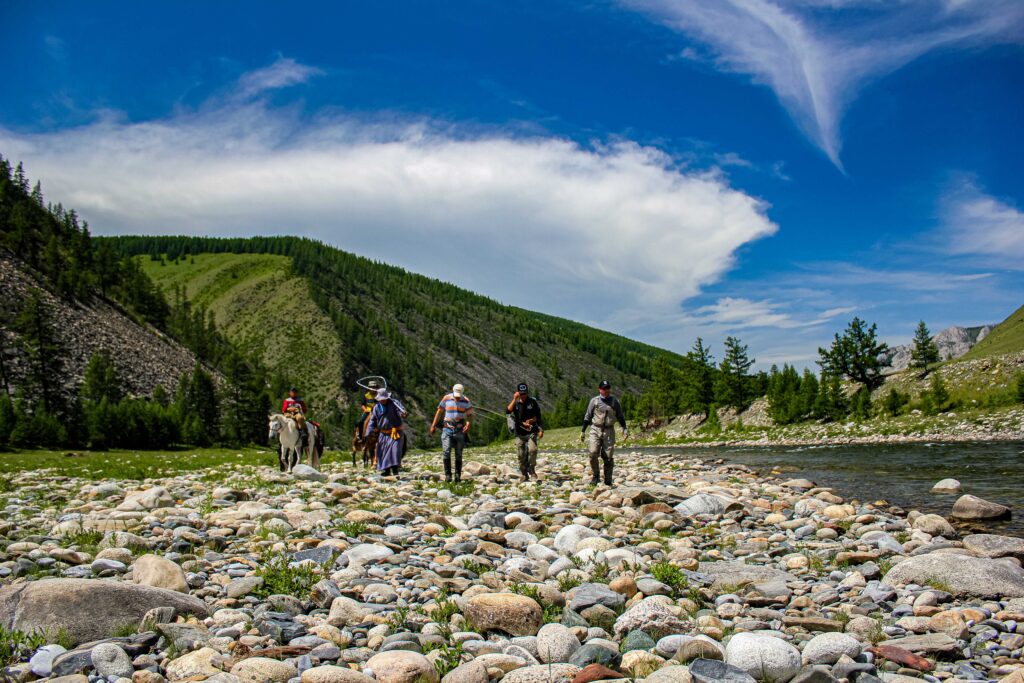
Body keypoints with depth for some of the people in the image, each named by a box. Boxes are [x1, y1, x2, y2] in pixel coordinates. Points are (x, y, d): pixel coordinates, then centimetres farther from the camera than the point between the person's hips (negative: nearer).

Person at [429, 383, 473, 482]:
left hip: (460, 429, 0)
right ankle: (447, 475, -7)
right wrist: (433, 425, 7)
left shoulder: (466, 401, -1)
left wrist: (468, 425, -19)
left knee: (459, 454, 2)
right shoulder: (446, 399, -1)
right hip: (448, 428, 0)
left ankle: (458, 476, 10)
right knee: (447, 452, -13)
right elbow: (439, 411, 8)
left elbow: (470, 415, 1)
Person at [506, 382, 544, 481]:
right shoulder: (515, 403, 4)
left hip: (531, 432, -1)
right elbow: (508, 411, -15)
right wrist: (514, 399, -19)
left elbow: (539, 416, 9)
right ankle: (524, 475, 14)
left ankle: (532, 469, -1)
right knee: (521, 455, 1)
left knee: (532, 449, -22)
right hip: (520, 433, 1)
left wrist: (541, 430, 4)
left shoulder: (532, 402, 3)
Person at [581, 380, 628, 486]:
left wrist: (625, 429, 3)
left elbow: (620, 416, 14)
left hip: (609, 431, 1)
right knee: (593, 453, -16)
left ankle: (608, 480, 9)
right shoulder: (594, 401, 4)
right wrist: (583, 431, 7)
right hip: (595, 430, -1)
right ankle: (596, 475, 0)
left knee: (608, 457, -1)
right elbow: (587, 417, 9)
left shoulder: (615, 401, 8)